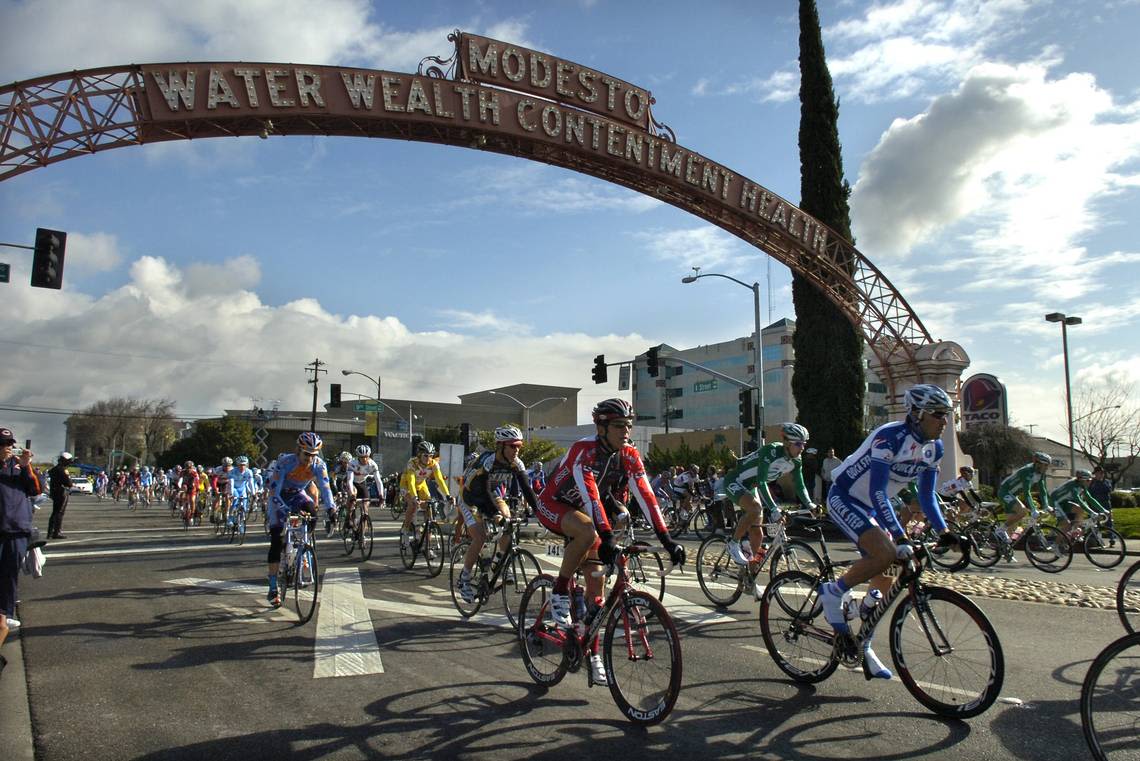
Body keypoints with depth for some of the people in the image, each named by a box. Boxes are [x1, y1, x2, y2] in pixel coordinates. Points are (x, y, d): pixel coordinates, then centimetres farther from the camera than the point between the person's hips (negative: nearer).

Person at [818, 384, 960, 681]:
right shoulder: (890, 437, -27)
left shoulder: (934, 448, -2)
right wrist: (900, 538, -38)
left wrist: (944, 533, -5)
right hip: (843, 498, -8)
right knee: (887, 555, -30)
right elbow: (878, 492, -32)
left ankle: (863, 645, 21)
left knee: (890, 585, 4)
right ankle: (833, 592, -8)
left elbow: (927, 495, 7)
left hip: (871, 508, 8)